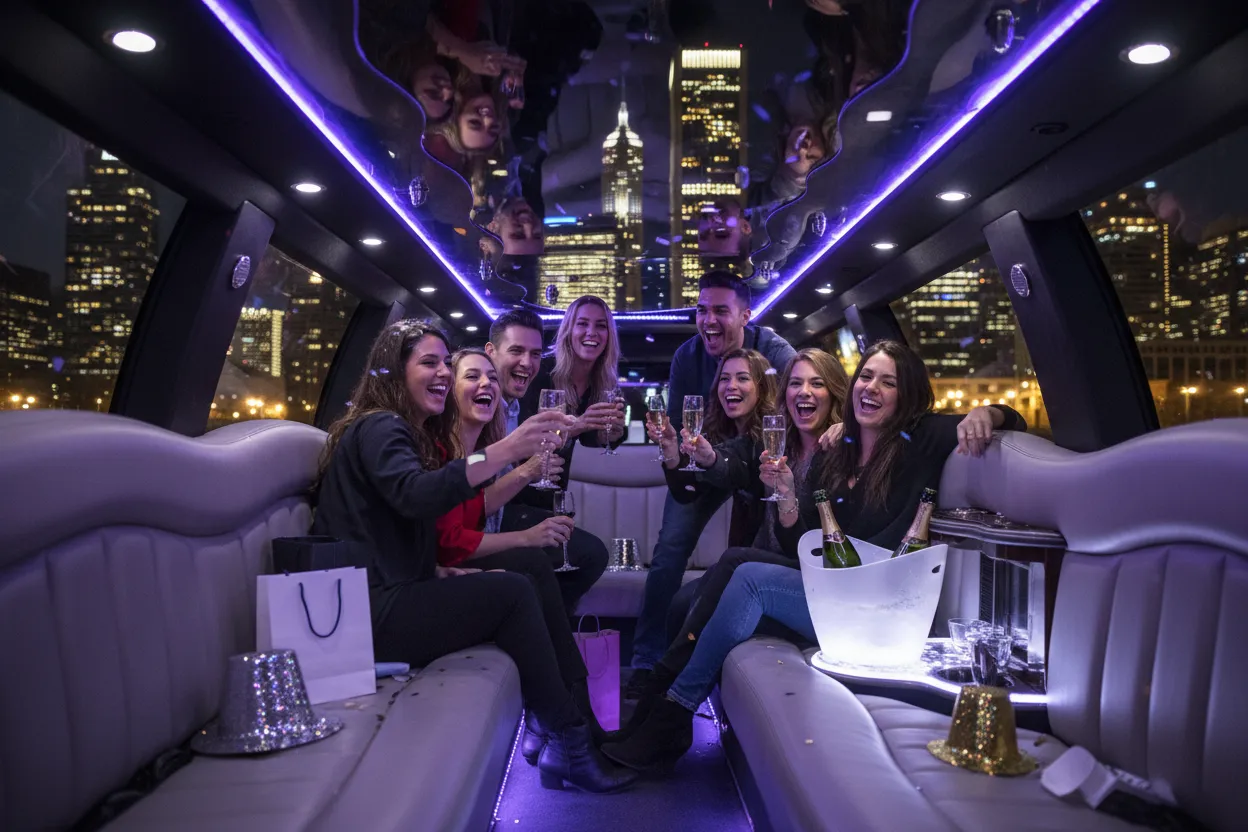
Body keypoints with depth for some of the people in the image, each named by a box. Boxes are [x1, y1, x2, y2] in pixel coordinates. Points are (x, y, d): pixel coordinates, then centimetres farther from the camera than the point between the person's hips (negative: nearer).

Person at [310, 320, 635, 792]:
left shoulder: (407, 432, 22)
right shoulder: (379, 428, -9)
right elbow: (414, 496, -33)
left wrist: (437, 570, 5)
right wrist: (508, 449, -38)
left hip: (387, 597, 9)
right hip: (370, 613, -9)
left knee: (514, 591, -1)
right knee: (513, 593, -16)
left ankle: (561, 744, -4)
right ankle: (570, 743, -10)